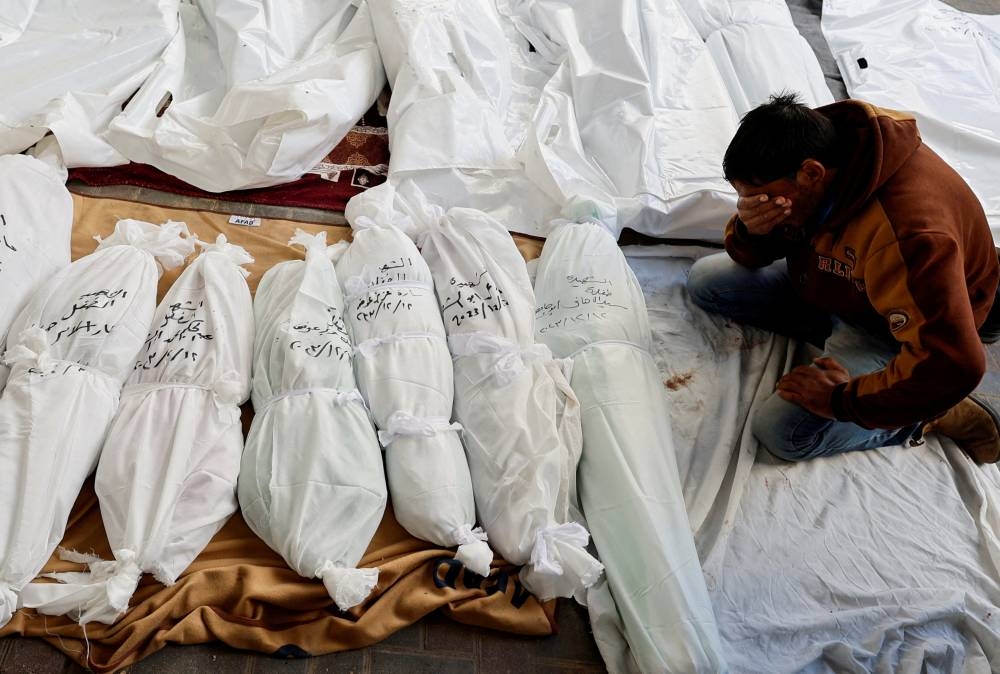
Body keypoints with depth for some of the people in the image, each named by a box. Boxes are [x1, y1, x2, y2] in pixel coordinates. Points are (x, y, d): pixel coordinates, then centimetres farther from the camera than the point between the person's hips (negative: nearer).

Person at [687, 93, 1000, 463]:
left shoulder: (905, 235, -42)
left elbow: (951, 366, -42)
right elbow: (752, 259, -3)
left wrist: (844, 399, -31)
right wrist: (749, 231, -29)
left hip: (890, 326, -8)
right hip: (829, 284, 8)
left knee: (784, 432, -22)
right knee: (705, 279, 1)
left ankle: (935, 415, -4)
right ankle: (836, 332, 2)